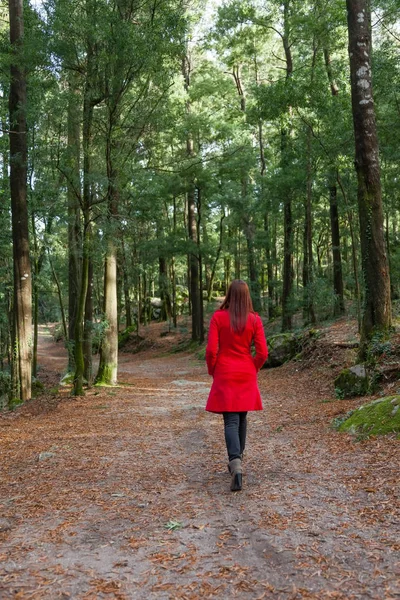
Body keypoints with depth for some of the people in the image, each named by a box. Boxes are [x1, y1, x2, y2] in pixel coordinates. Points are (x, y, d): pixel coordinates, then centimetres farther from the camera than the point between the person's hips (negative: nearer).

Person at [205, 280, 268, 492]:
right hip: (247, 376, 2)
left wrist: (212, 370, 7)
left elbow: (211, 350, -10)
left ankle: (236, 466, -19)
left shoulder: (218, 317, -8)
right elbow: (262, 353, -4)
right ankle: (236, 461, 31)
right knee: (242, 417, 18)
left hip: (225, 375, -2)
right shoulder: (254, 319, -3)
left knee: (230, 420, -2)